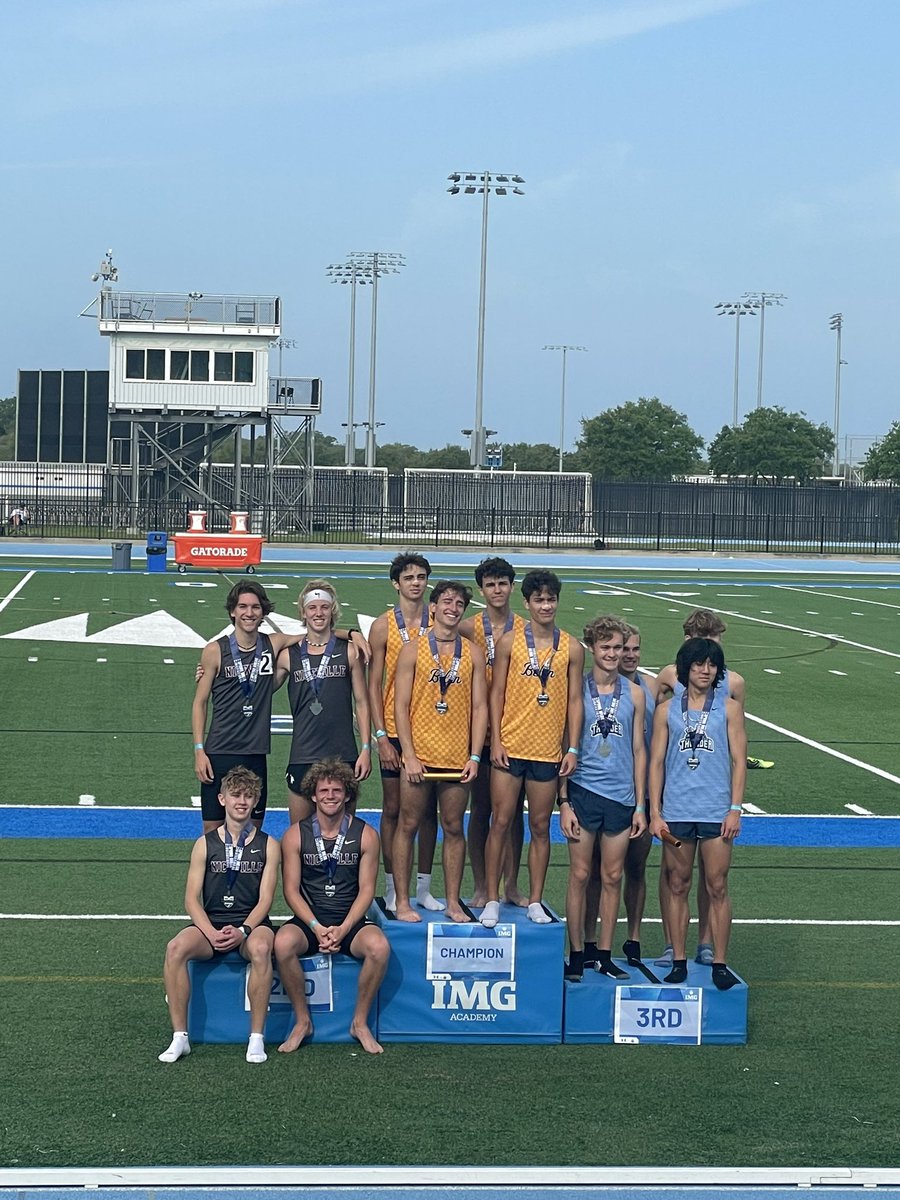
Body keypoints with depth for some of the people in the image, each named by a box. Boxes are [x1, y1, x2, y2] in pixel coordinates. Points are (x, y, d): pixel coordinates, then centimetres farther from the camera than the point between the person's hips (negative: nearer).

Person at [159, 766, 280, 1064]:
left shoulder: (267, 846, 8)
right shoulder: (205, 844, 9)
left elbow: (265, 899, -1)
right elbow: (192, 899, 2)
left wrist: (242, 931, -19)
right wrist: (211, 933, -16)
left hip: (251, 924, -1)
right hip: (210, 924, 1)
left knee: (260, 948, -37)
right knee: (176, 947, -30)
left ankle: (256, 1038, -27)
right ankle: (180, 1037, -22)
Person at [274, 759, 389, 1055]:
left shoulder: (365, 835, 2)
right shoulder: (295, 835, 1)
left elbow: (366, 889, 0)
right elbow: (291, 890, -2)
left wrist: (343, 929, -14)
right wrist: (317, 928, -15)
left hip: (350, 921, 0)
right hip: (309, 920, 0)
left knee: (379, 947, -31)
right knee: (283, 944, -33)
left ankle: (360, 1022, -10)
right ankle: (302, 1021, -13)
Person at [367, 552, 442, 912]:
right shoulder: (383, 626, -1)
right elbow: (374, 685, -1)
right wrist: (381, 736, -8)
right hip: (395, 731, -2)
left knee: (428, 808, 7)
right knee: (393, 808, 3)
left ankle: (423, 887, 16)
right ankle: (392, 887, 11)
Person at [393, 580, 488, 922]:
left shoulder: (473, 653, 7)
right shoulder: (413, 650, 0)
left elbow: (480, 706, 6)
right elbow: (401, 705, -2)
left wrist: (475, 756, -1)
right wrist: (409, 755, -9)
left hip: (457, 758, 2)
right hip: (419, 757, -2)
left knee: (454, 829, 8)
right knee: (408, 826, 3)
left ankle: (453, 903, 16)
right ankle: (402, 902, 11)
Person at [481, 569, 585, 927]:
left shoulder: (571, 648, 4)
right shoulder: (509, 642, 0)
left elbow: (575, 700, 6)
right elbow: (496, 694, 1)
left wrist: (572, 749, 0)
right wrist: (495, 741, -6)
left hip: (548, 750, 1)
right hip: (510, 748, -1)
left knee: (540, 827, 7)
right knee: (500, 823, 1)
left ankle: (535, 902, 16)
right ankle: (492, 900, 8)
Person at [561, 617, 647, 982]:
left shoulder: (634, 694, 6)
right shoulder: (576, 690, -1)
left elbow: (638, 750, 9)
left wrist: (640, 805, 6)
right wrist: (564, 802, -5)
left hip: (621, 796, 2)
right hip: (584, 791, -2)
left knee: (612, 877, 7)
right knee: (580, 875, 1)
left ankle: (605, 955, 16)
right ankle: (576, 955, 10)